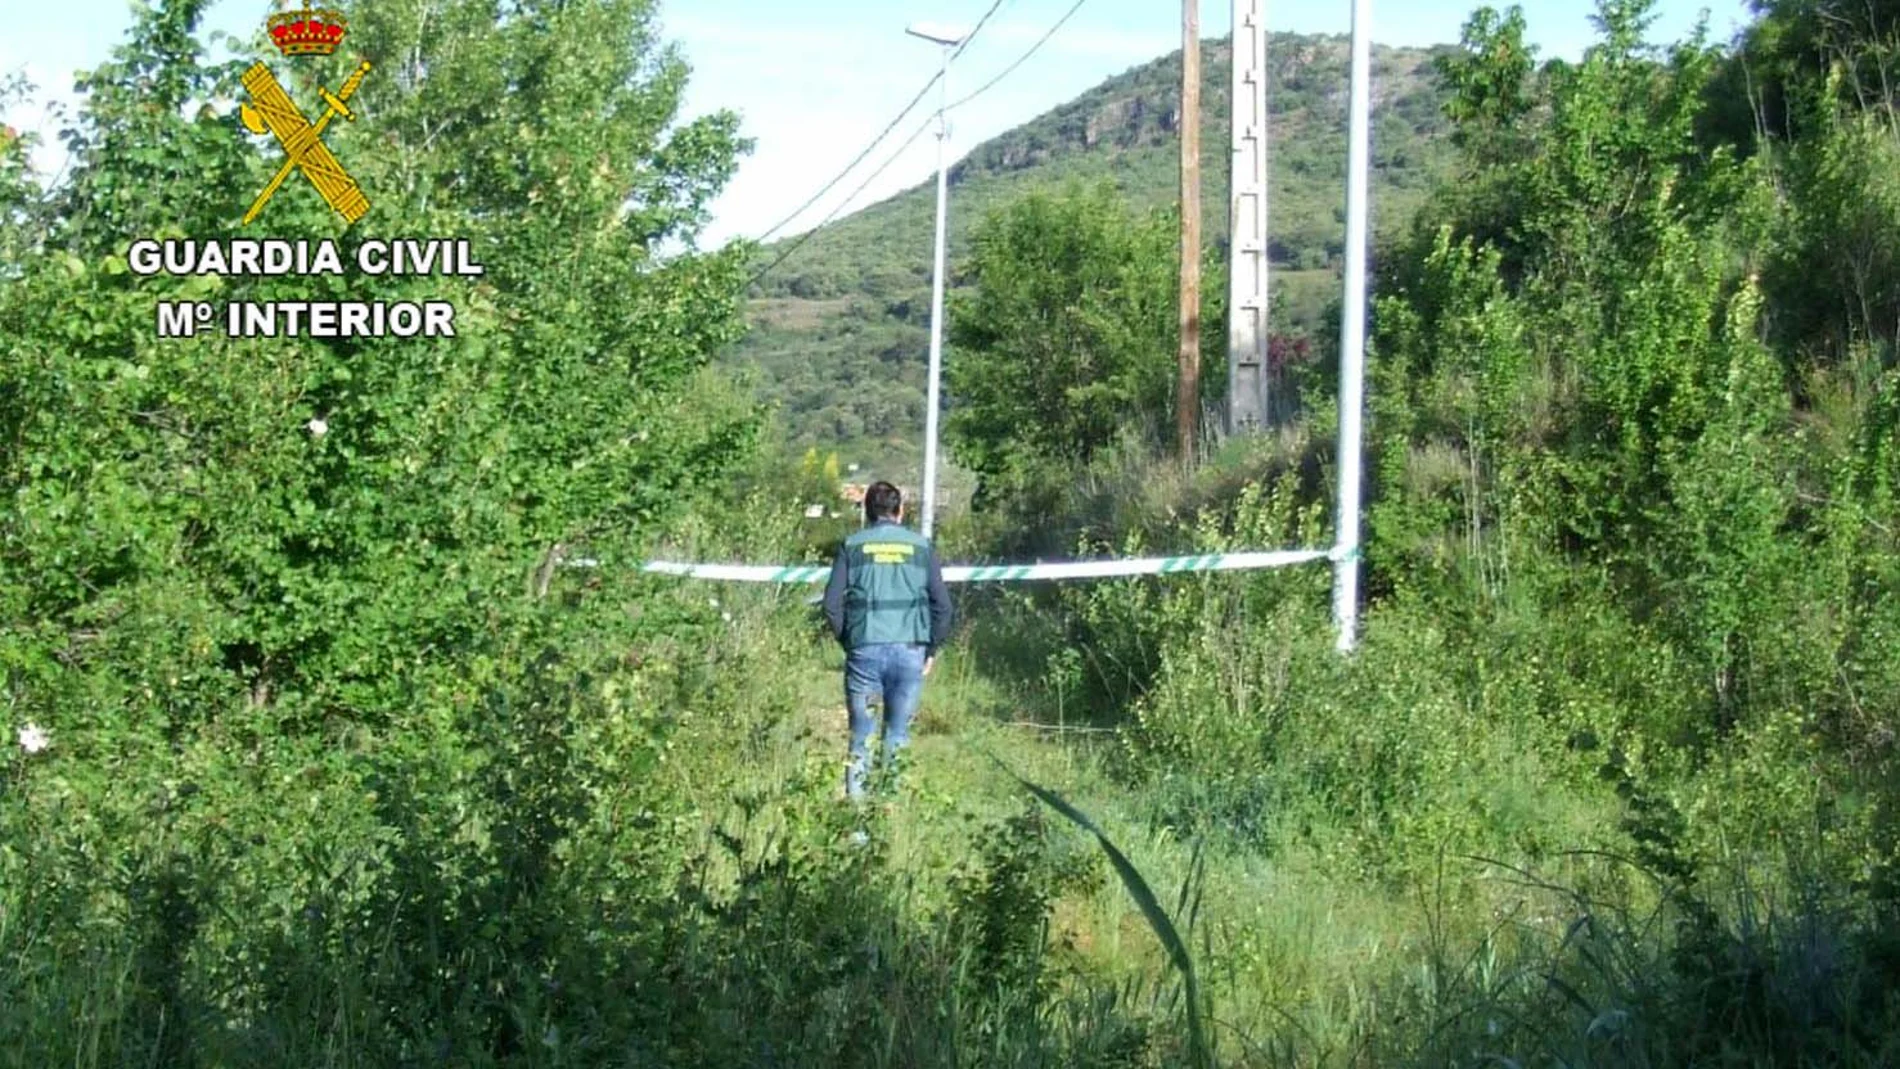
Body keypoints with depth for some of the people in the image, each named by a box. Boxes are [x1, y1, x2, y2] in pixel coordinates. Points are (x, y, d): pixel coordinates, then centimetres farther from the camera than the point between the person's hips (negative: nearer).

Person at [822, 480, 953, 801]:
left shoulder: (852, 545, 5)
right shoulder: (921, 546, 7)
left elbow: (832, 604, 1)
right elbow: (942, 604, 5)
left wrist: (846, 642, 12)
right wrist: (932, 649, 14)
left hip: (865, 650, 0)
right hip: (910, 650, 0)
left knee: (861, 732, 8)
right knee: (898, 733, 7)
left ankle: (855, 795, 4)